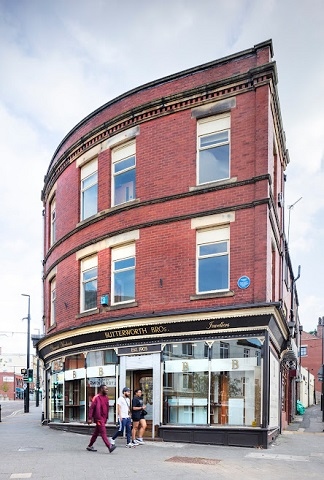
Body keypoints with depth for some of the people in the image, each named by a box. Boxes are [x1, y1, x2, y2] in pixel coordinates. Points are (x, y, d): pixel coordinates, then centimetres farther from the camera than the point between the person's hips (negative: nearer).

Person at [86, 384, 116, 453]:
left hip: (104, 418, 8)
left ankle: (90, 446, 25)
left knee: (96, 433, 15)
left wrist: (106, 418, 18)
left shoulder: (106, 397, 12)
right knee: (103, 432, -11)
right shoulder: (96, 398, -11)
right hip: (99, 418, -8)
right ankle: (109, 446, -16)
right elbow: (91, 408, -12)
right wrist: (90, 418, -15)